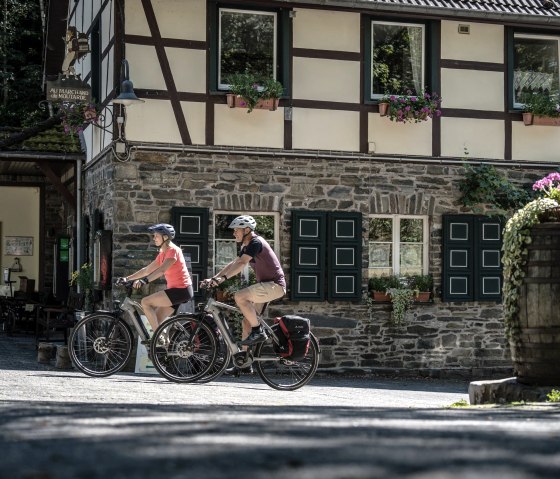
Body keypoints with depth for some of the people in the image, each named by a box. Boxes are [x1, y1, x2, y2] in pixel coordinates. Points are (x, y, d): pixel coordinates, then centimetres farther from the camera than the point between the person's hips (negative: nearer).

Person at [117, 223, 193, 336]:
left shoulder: (173, 250, -12)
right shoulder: (162, 254, 16)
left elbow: (161, 270, -27)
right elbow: (147, 270, 20)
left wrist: (144, 280, -39)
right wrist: (127, 278, 14)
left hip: (181, 290, -9)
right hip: (176, 290, 9)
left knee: (145, 302, -14)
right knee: (156, 321, 6)